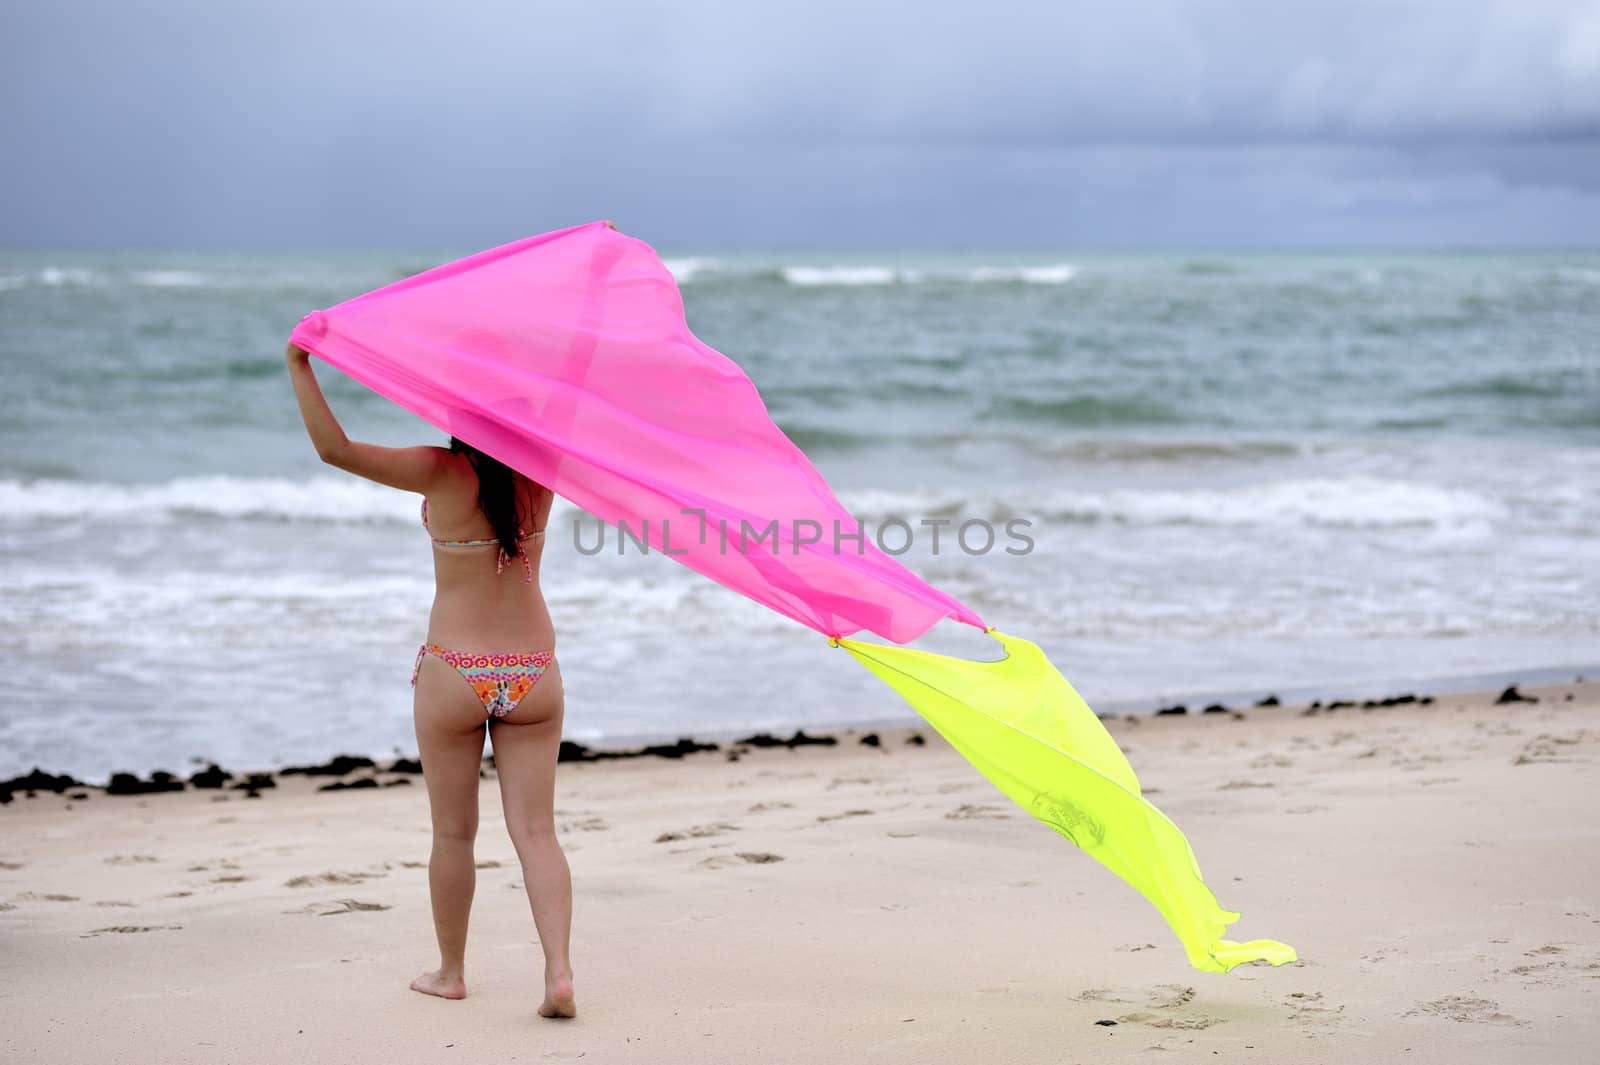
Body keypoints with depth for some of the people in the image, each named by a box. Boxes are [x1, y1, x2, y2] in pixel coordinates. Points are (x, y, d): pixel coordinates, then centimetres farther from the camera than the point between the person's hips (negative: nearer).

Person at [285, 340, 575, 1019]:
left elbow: (334, 449, -20)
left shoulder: (442, 473, -16)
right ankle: (559, 971, -12)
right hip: (533, 675, 3)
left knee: (453, 833, 13)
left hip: (453, 675, -2)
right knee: (536, 832, 3)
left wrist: (300, 367, -18)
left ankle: (450, 972, 26)